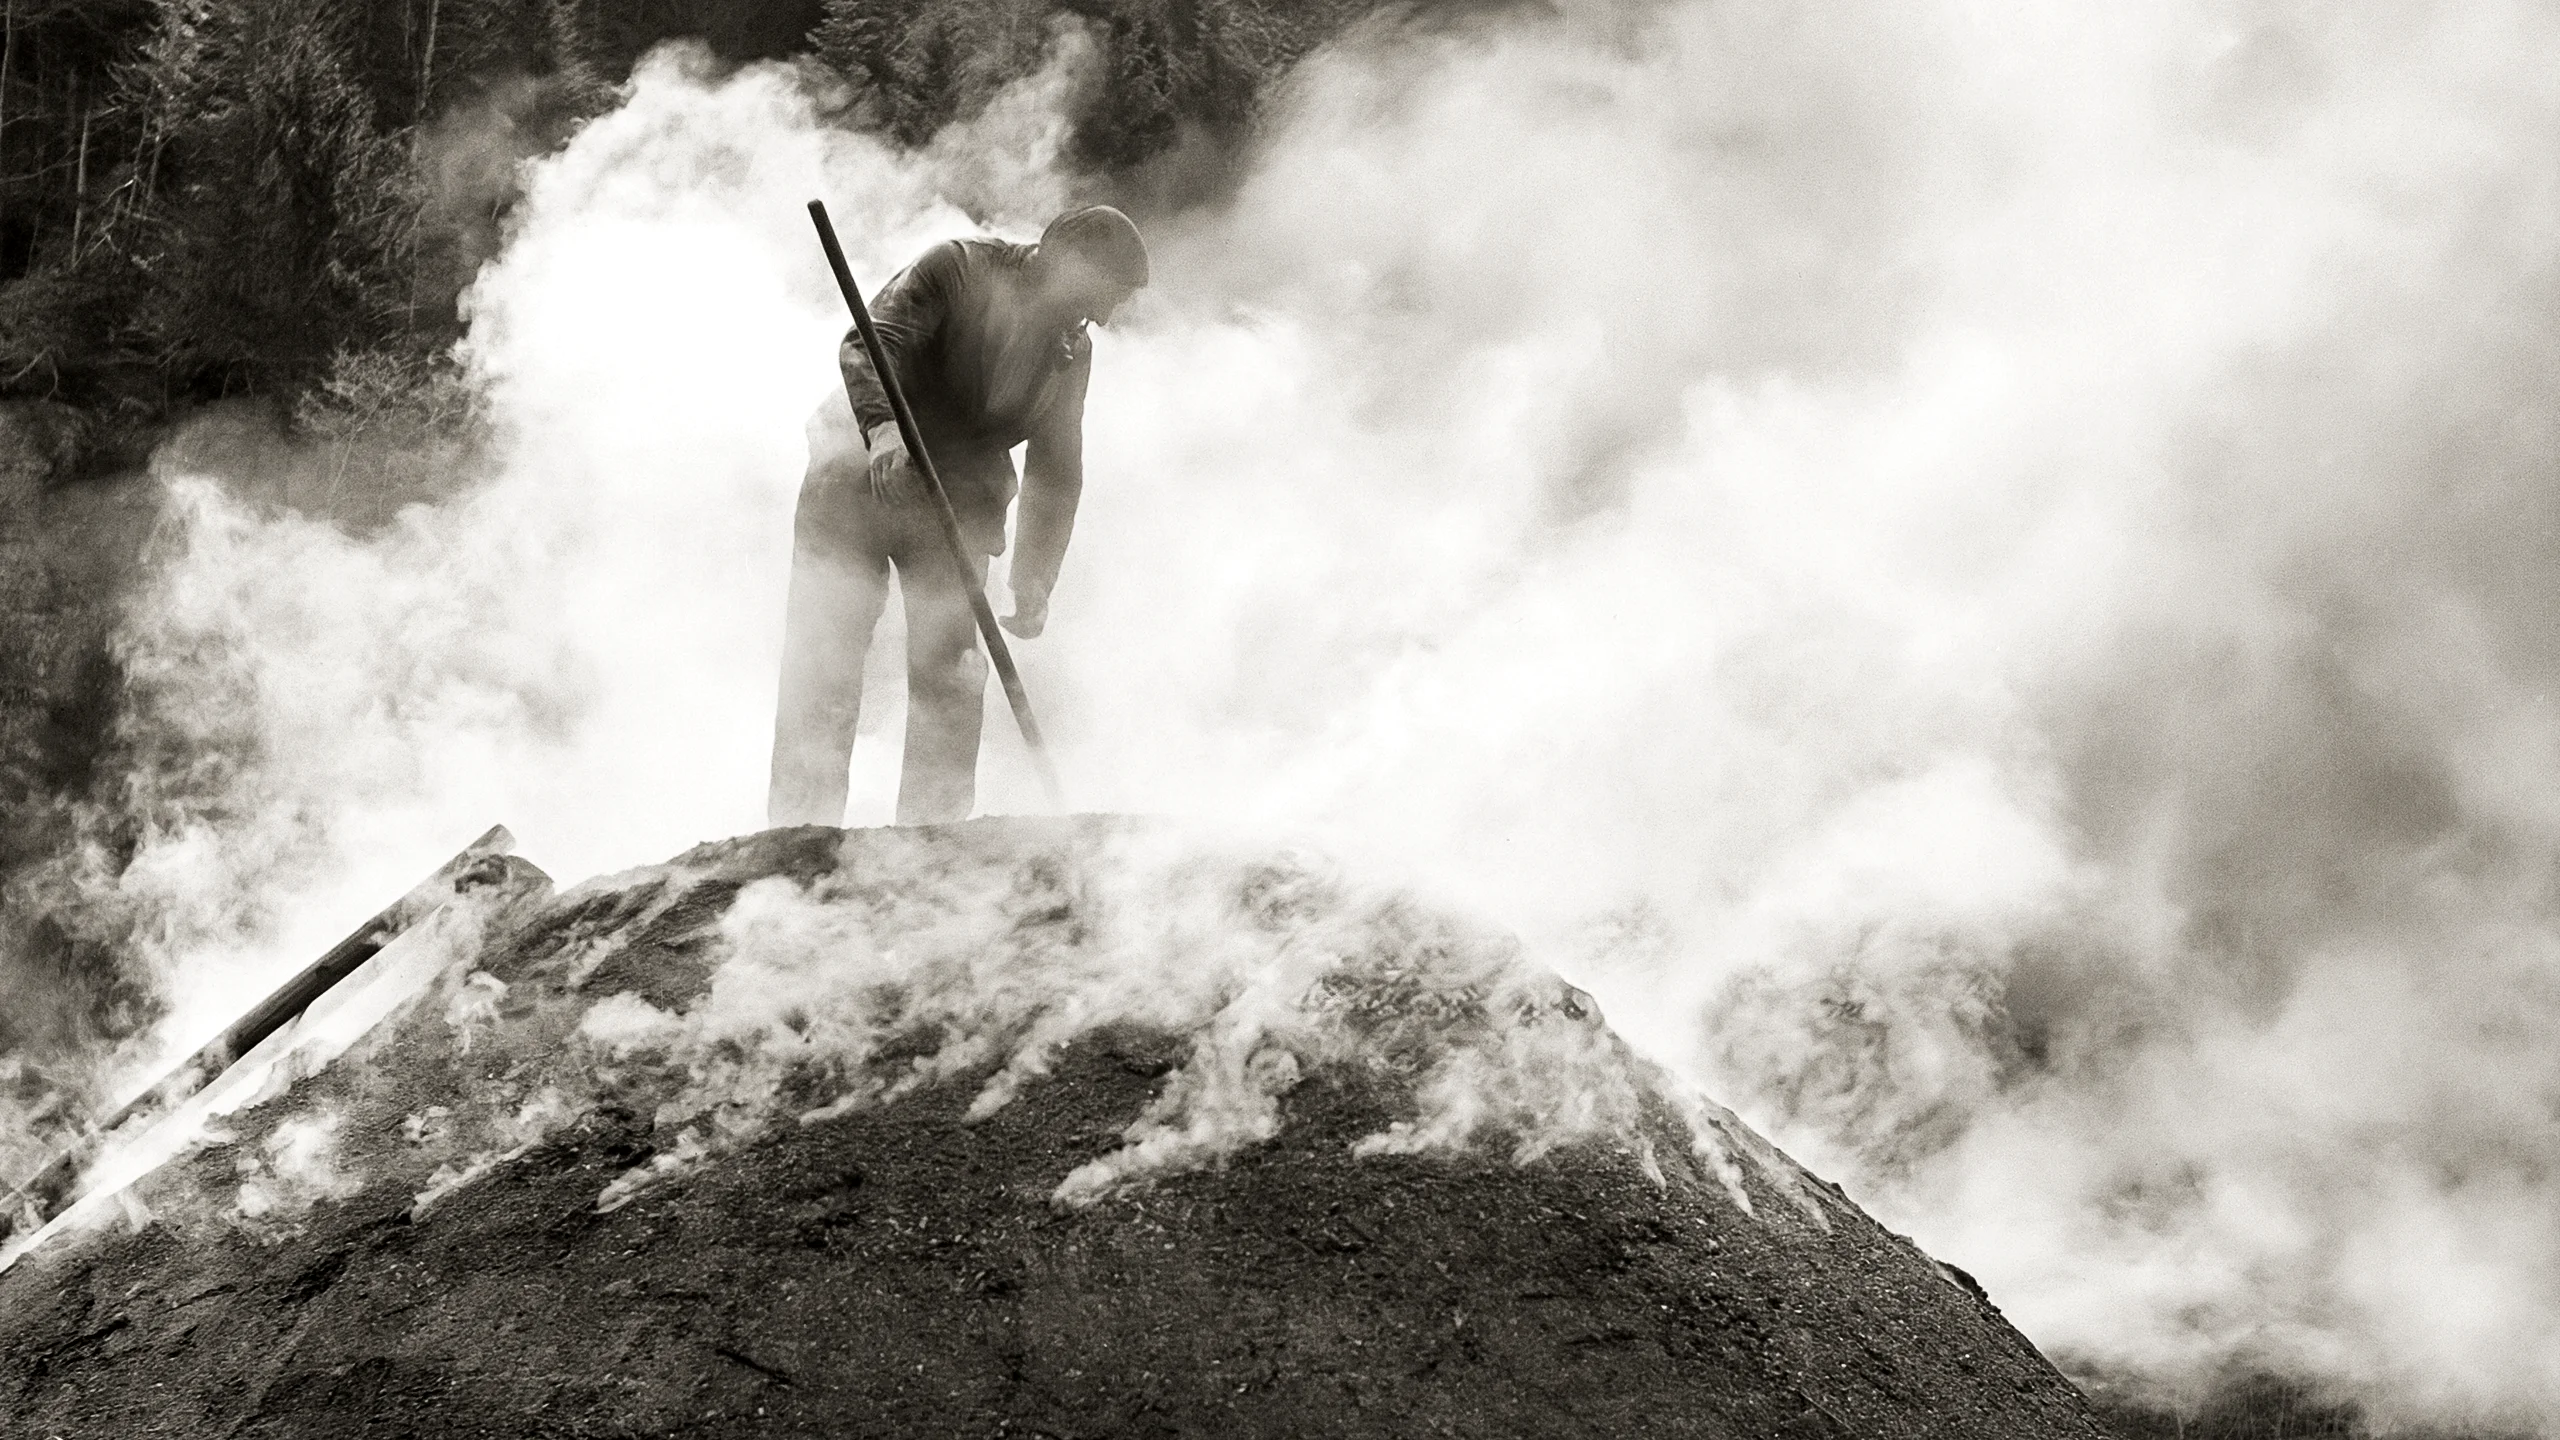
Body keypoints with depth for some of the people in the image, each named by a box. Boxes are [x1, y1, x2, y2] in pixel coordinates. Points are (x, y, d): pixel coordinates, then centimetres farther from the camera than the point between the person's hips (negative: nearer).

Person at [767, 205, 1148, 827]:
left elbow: (1056, 476, 6)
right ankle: (799, 836, -4)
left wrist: (1033, 582, -5)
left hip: (957, 506, 5)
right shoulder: (960, 269, -12)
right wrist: (884, 427, -44)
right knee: (822, 667, -8)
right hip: (860, 480, -4)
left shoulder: (1072, 354, 5)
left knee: (950, 676, -5)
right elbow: (868, 344, -25)